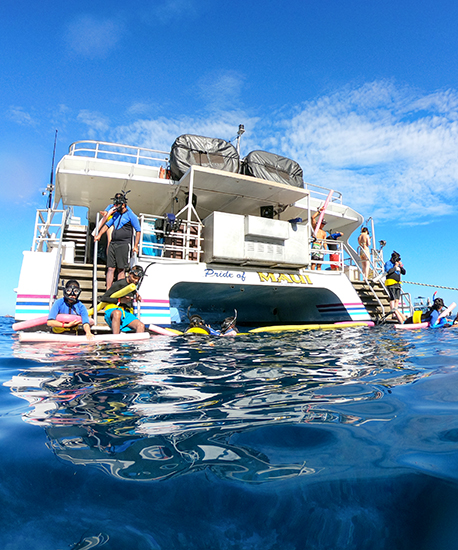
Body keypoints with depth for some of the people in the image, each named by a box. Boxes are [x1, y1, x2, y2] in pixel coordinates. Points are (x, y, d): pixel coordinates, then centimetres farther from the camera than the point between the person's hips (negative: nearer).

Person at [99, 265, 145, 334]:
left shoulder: (133, 285, 16)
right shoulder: (119, 284, -6)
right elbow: (103, 299, -7)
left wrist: (137, 295, 21)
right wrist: (120, 300, -15)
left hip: (127, 313, 6)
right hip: (112, 311, -6)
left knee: (141, 326, -24)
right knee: (117, 313, -44)